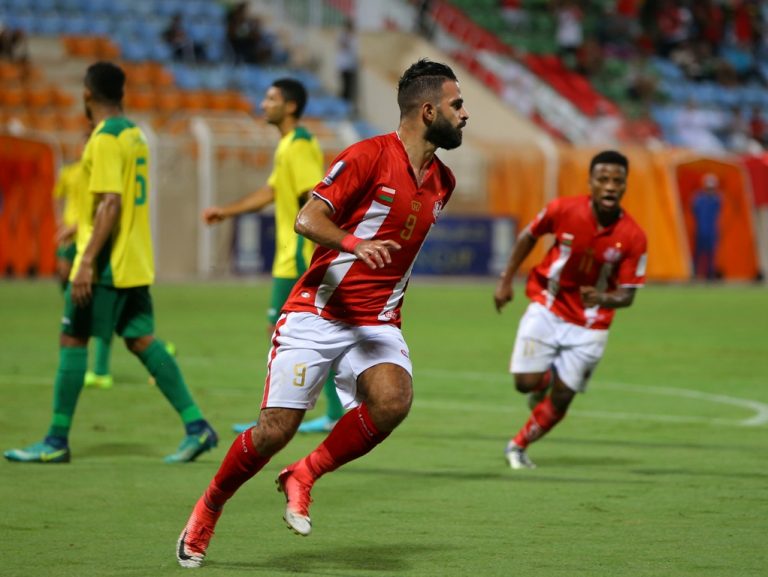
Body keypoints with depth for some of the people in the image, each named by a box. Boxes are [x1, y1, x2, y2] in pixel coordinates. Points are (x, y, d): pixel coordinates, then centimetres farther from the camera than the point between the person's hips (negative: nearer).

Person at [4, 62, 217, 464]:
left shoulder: (105, 139, -14)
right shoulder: (134, 135, 14)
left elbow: (111, 204, -22)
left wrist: (86, 261, -24)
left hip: (107, 263, -9)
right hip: (134, 263, 9)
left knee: (72, 340, -2)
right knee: (142, 341, 8)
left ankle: (56, 442, 1)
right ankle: (196, 426, 2)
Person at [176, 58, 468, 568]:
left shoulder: (442, 182, 11)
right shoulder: (370, 156, -10)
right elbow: (308, 219, -15)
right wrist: (354, 244, -30)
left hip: (377, 324, 5)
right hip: (317, 315, -5)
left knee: (394, 400, -26)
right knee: (276, 429, -9)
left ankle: (304, 477, -4)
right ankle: (208, 509, 18)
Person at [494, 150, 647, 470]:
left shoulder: (633, 238, -18)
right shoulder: (564, 209, -17)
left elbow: (627, 295, -13)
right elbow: (528, 236, 3)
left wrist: (603, 298, -35)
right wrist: (506, 281, 3)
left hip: (589, 324, 0)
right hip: (547, 308, 0)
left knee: (561, 399, 1)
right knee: (526, 382, -11)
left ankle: (518, 446, 24)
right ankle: (545, 379, 27)